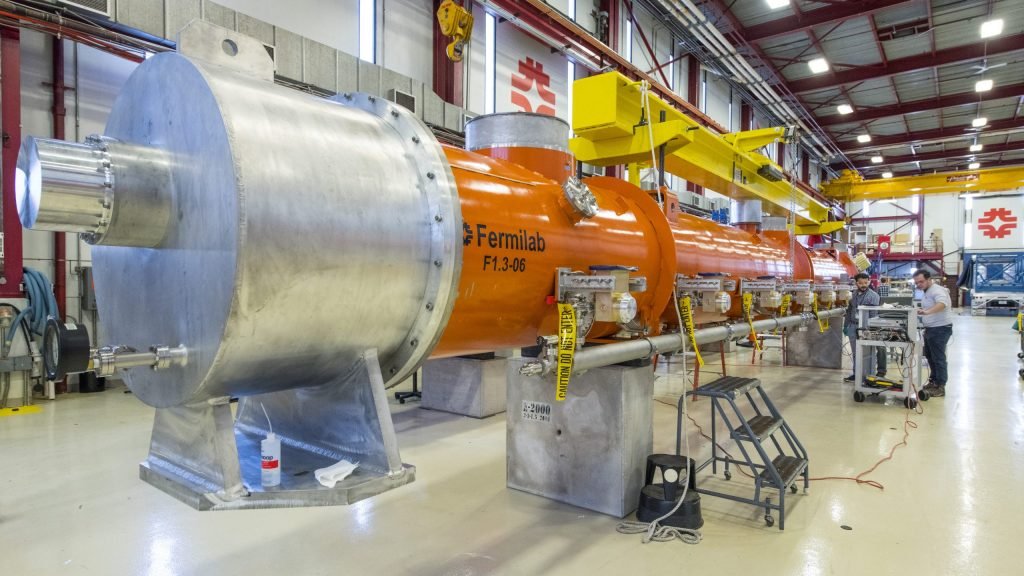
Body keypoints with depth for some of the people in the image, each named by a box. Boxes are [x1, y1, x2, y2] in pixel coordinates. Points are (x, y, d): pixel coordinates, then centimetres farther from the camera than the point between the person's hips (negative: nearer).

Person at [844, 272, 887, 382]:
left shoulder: (873, 295, -8)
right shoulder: (854, 295, 12)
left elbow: (874, 313, -15)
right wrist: (846, 325, 16)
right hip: (853, 326, 6)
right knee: (855, 353, 12)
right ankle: (856, 374, 20)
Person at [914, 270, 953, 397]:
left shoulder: (936, 290, -20)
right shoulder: (926, 291, 12)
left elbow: (942, 303, -40)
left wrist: (927, 312, -54)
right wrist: (922, 311, 9)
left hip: (940, 328, -10)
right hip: (930, 328, 10)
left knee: (938, 358, -4)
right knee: (930, 356, 19)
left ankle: (940, 387, 3)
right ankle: (933, 381, 31)